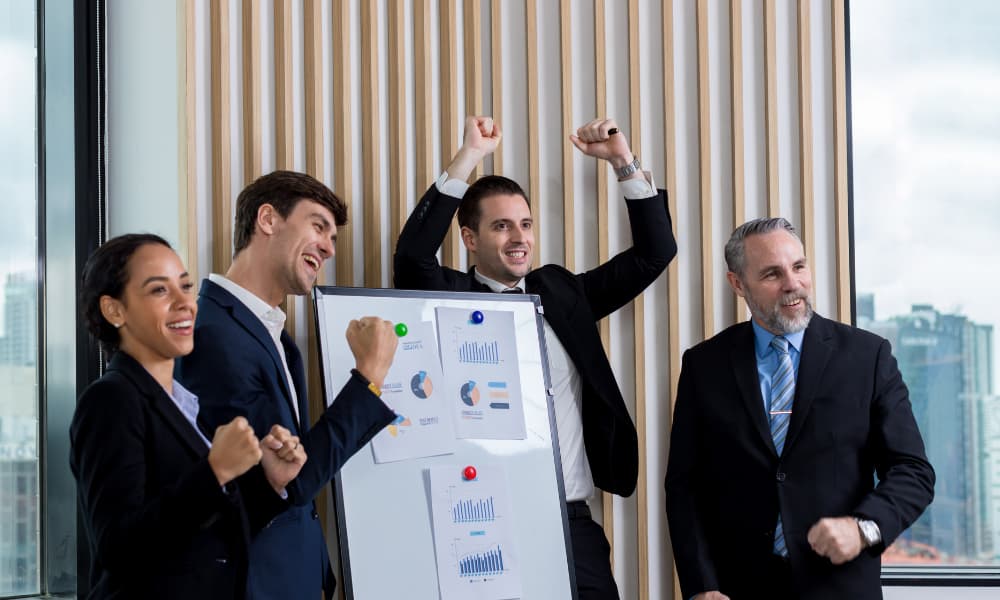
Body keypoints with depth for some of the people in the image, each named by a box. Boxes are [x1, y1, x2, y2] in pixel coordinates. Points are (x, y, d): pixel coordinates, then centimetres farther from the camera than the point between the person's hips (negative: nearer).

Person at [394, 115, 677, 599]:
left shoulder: (560, 291, 14)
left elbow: (654, 253, 14)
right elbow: (412, 256, -18)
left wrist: (623, 161, 4)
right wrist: (468, 156, -16)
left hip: (571, 522, 4)